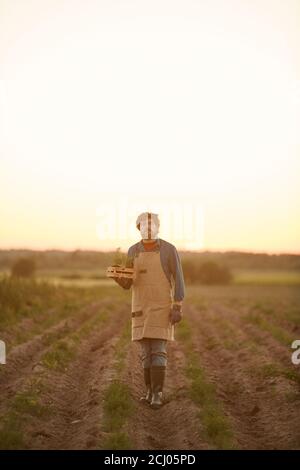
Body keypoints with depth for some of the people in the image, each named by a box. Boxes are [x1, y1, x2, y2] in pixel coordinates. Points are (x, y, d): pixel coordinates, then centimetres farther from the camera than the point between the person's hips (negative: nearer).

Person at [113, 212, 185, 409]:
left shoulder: (169, 249, -9)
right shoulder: (133, 251, 4)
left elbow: (179, 280, -8)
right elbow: (127, 284, 5)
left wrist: (178, 308, -15)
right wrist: (117, 275, -19)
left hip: (162, 306, -4)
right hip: (141, 307, 4)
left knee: (158, 351, -11)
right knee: (147, 351, 6)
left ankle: (157, 394, -7)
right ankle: (151, 391, 16)